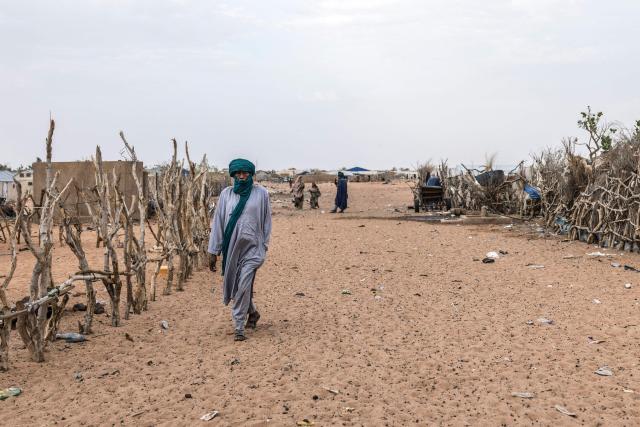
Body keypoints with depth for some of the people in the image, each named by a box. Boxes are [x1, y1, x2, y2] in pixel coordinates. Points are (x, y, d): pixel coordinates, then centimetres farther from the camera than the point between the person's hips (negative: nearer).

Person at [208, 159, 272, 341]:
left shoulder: (261, 193, -2)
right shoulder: (226, 194, 3)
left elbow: (266, 221, 6)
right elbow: (218, 222, 4)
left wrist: (264, 244, 4)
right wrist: (213, 251, 1)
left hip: (252, 247, -3)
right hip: (232, 247, 3)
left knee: (244, 287, -12)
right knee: (237, 286, 13)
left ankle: (239, 328, -1)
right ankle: (252, 312, 39)